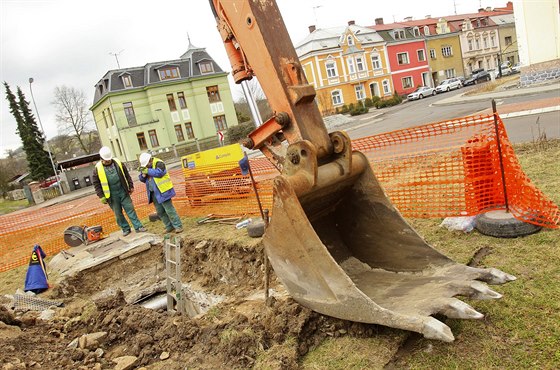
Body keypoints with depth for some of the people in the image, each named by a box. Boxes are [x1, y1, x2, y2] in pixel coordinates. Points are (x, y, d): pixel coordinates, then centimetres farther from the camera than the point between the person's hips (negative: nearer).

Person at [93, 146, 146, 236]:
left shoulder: (118, 163, 2)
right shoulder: (97, 169, -6)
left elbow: (127, 175, 10)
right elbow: (96, 184, -2)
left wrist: (131, 186, 10)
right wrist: (101, 197, -6)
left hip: (123, 192, 1)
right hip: (112, 196, -1)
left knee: (130, 209, 2)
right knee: (118, 213, 6)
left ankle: (138, 227, 5)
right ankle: (125, 229, 19)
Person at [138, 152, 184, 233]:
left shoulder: (158, 163, -10)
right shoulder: (145, 166, 11)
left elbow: (159, 173, -26)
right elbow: (142, 179, 10)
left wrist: (147, 171, -22)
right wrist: (143, 174, -11)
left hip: (163, 191, -8)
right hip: (153, 193, 8)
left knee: (169, 210, -7)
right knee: (160, 212, 11)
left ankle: (178, 226, 0)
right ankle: (169, 226, 21)